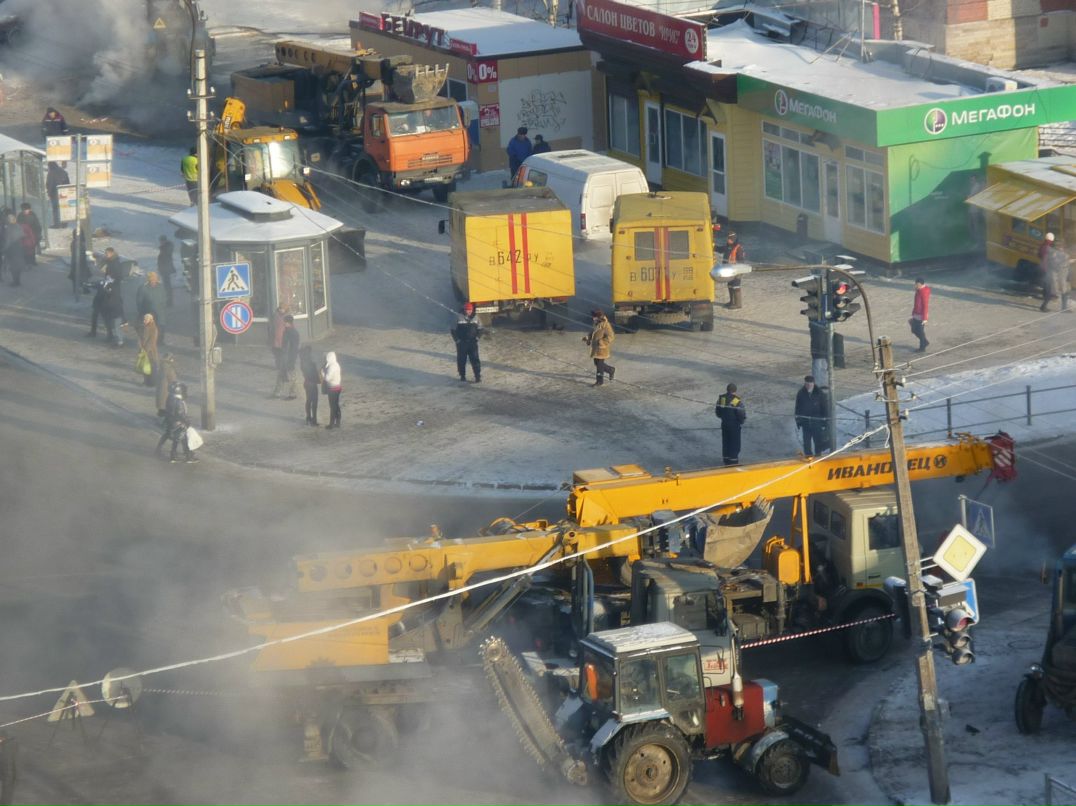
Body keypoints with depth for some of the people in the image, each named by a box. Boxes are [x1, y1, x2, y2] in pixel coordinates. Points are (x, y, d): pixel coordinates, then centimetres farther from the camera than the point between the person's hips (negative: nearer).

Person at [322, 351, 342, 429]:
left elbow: (327, 377, -25)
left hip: (333, 389, -9)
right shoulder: (336, 365, 8)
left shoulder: (331, 366, -21)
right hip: (337, 387, 9)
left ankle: (332, 424, 1)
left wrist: (323, 371, -12)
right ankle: (337, 423, 20)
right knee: (336, 406, 15)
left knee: (333, 406, -3)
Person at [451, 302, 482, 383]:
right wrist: (457, 339, -7)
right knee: (461, 360, 7)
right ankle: (462, 375, 22)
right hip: (462, 343, -1)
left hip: (473, 342, 1)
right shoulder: (459, 318, -7)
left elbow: (479, 329, 16)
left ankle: (478, 376, -5)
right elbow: (454, 330, -1)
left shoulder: (475, 318, 3)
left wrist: (477, 337, 2)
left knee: (475, 359, -5)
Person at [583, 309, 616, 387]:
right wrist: (587, 337, 0)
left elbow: (610, 337, -20)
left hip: (602, 349, -9)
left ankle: (599, 381, 9)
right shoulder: (595, 324, 7)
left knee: (600, 365, -2)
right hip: (595, 348, 9)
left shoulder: (605, 325, -19)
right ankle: (611, 370, 36)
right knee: (597, 363, 17)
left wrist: (600, 342, -27)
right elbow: (592, 333, 21)